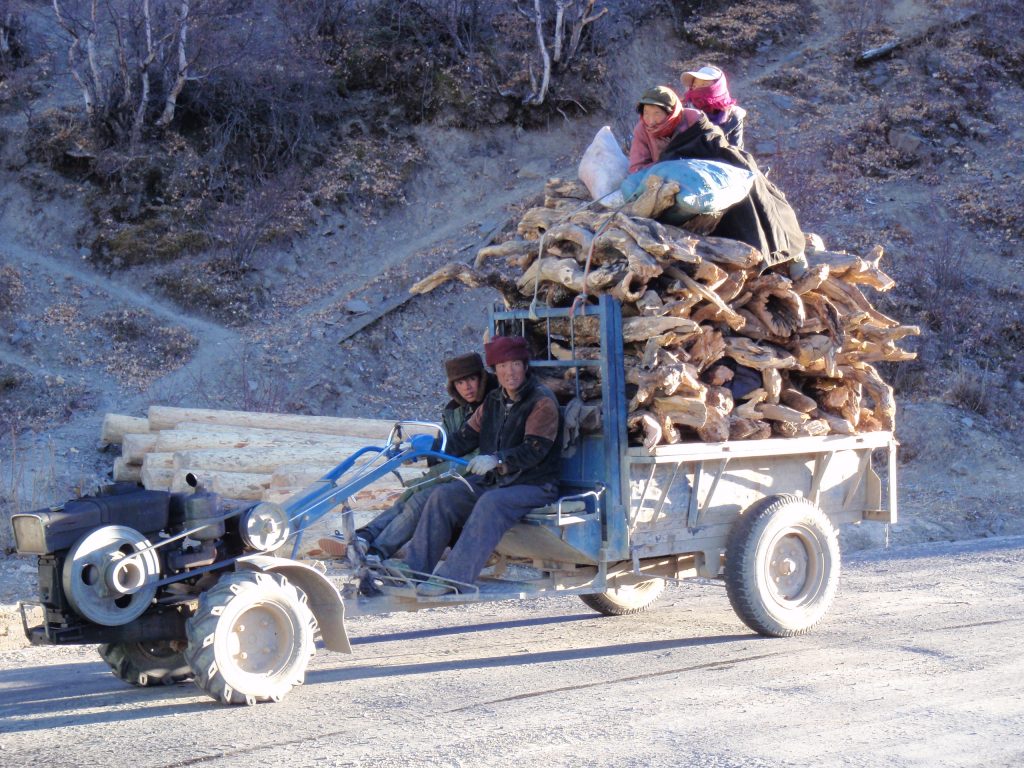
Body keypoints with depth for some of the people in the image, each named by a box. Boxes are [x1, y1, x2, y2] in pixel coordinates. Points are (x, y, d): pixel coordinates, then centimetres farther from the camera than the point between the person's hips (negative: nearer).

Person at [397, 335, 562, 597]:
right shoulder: (494, 401, 15)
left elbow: (535, 450, -22)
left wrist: (497, 460, -37)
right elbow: (467, 436, 14)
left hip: (534, 485, -8)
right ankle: (415, 568, -14)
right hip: (492, 481, 8)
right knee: (443, 495, -10)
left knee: (490, 504, -35)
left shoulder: (542, 402, -10)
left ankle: (453, 577, -40)